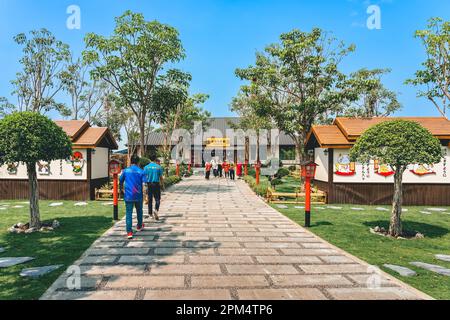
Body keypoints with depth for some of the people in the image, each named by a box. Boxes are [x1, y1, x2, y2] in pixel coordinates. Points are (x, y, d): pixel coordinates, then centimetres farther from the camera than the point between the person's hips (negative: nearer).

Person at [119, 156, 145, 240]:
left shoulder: (125, 171, 1)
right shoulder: (141, 171, -4)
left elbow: (121, 182, 14)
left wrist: (121, 190, 31)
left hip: (128, 196, 0)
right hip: (138, 196, 0)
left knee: (129, 214, 0)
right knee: (139, 211, 21)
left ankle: (129, 232, -8)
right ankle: (139, 226, 40)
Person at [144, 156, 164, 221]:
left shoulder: (146, 167, 1)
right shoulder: (158, 167, -3)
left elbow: (144, 176, 1)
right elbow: (161, 177, 0)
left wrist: (146, 183, 13)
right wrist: (161, 183, 13)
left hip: (149, 184, 2)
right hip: (156, 184, -2)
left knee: (150, 199, 12)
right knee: (157, 199, 3)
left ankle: (150, 212, 19)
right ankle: (156, 210, -20)